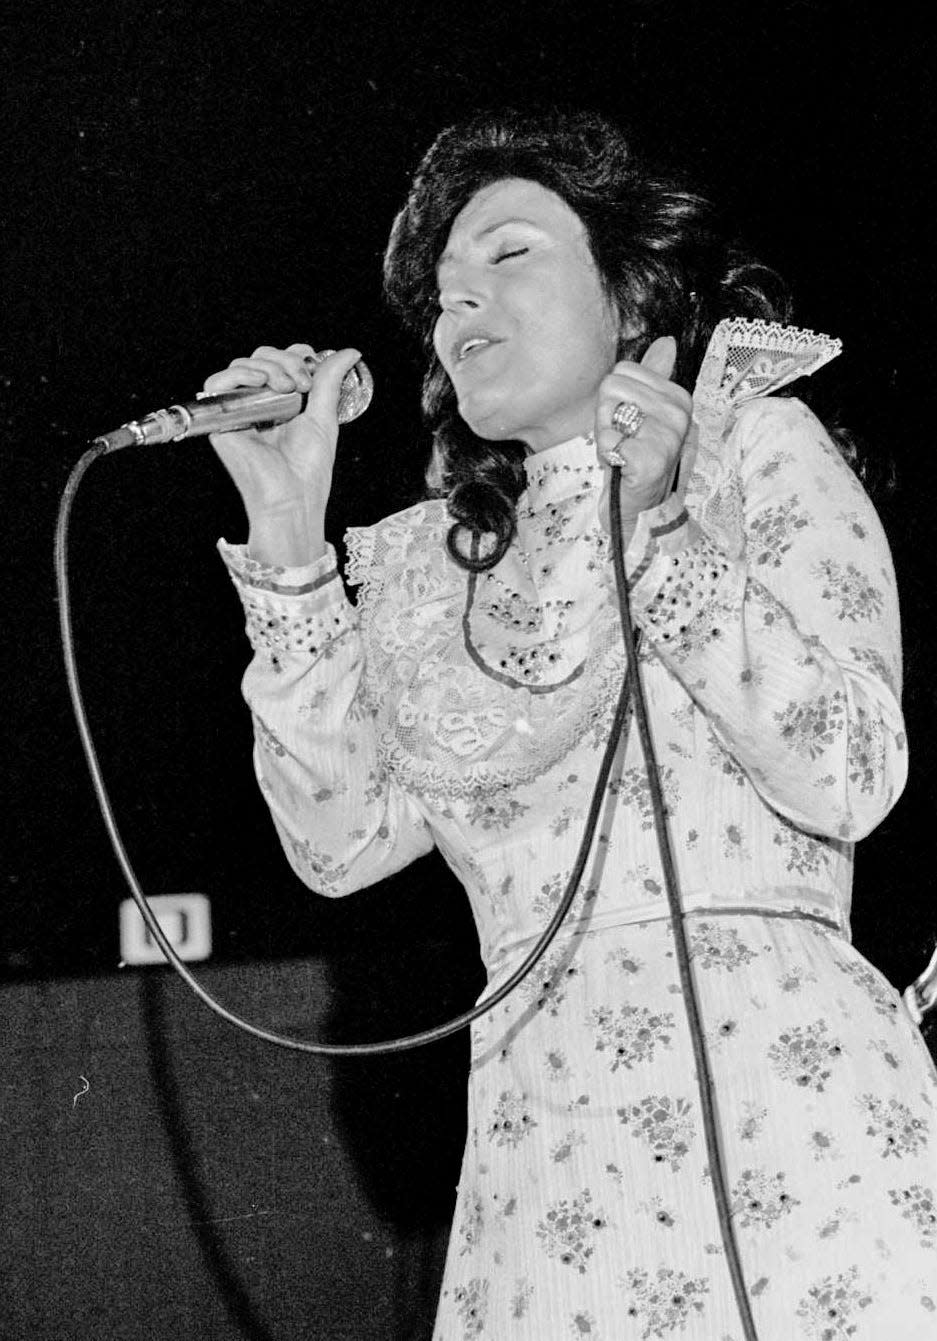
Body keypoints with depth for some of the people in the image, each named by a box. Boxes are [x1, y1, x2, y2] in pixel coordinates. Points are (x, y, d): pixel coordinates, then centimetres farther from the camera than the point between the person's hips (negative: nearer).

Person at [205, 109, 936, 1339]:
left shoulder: (757, 446, 7)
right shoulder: (428, 564, 18)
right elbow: (342, 838, 6)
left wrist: (655, 533, -12)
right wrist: (289, 540, 3)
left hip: (783, 1100, -3)